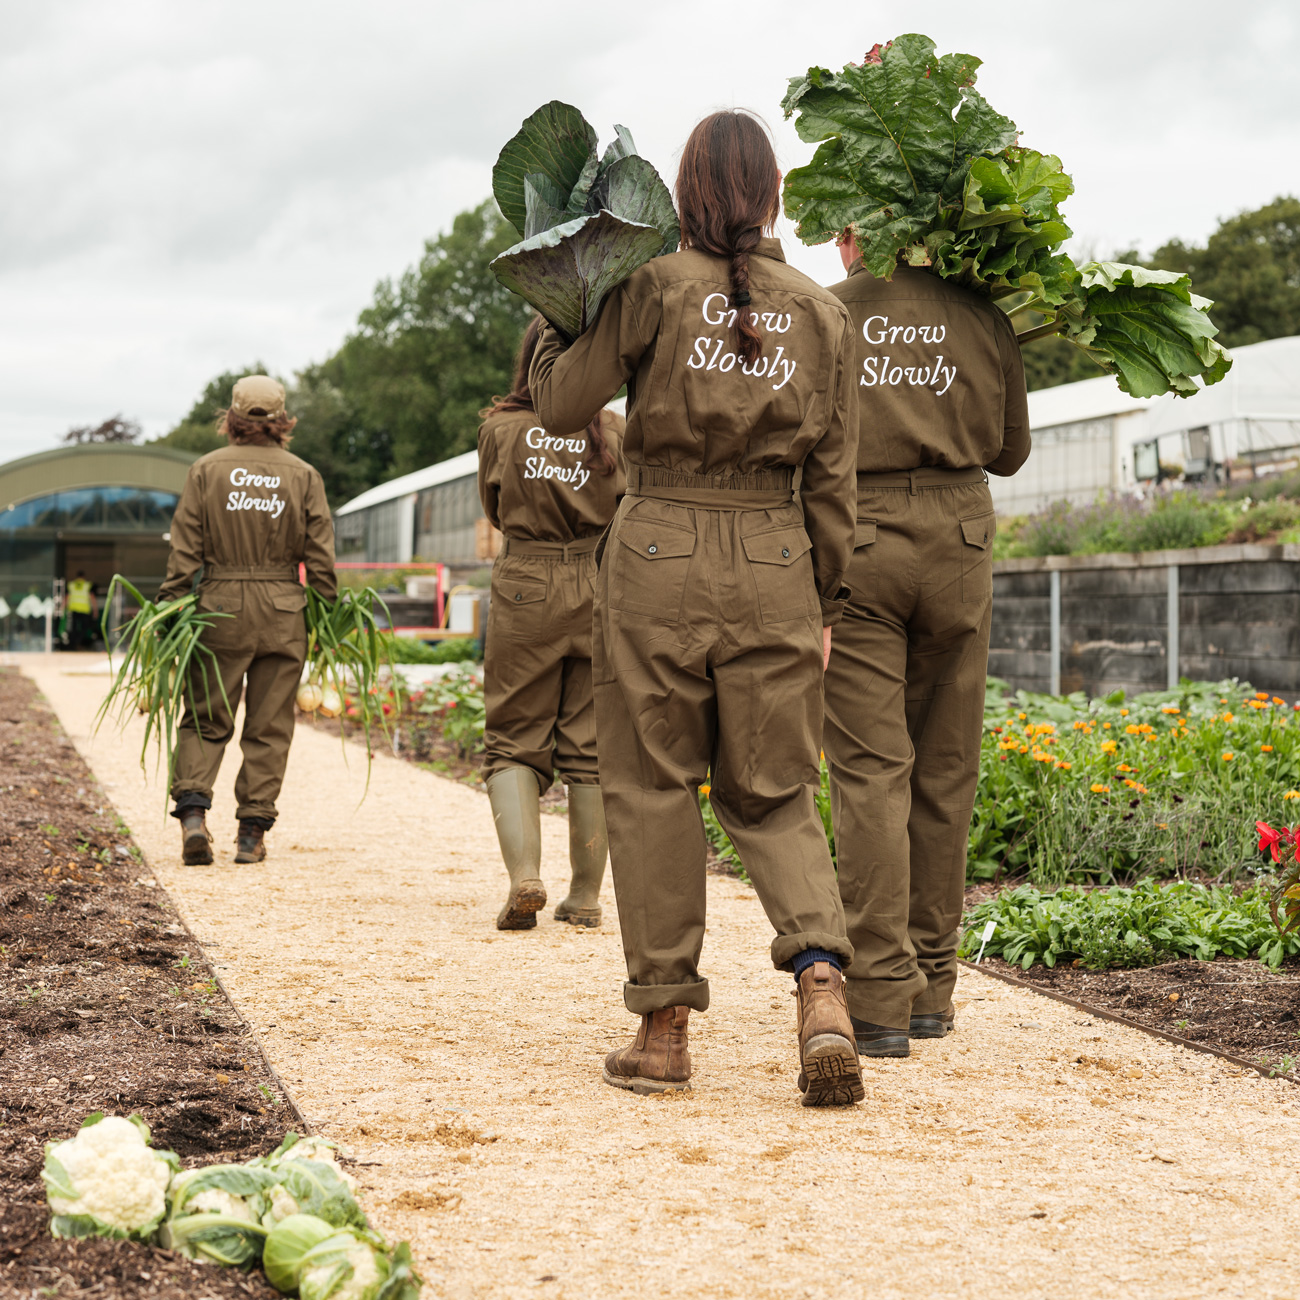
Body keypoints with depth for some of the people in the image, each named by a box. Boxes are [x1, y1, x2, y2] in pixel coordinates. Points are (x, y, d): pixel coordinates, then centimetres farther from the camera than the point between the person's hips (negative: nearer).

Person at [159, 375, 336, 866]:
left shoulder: (207, 469, 0)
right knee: (268, 728, 7)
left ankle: (192, 811, -10)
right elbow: (320, 554, 1)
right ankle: (253, 832, 9)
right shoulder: (303, 475, 2)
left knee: (205, 719, 8)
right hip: (283, 613, 0)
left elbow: (186, 549, -2)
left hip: (221, 608, 0)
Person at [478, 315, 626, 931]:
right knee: (592, 744, 8)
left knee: (513, 741, 8)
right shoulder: (613, 431, -3)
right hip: (601, 591, 1)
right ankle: (585, 894, 11)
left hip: (524, 587, -1)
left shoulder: (500, 429, -4)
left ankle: (523, 874, -12)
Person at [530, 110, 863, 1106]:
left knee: (654, 788, 8)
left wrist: (551, 324, 19)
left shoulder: (655, 288, -5)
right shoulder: (822, 314, 5)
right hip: (774, 563, 3)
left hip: (660, 548, -2)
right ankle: (823, 993, -10)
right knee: (774, 795, 11)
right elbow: (833, 477, 7)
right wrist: (824, 605, 13)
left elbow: (563, 407, 1)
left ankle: (664, 1027, 12)